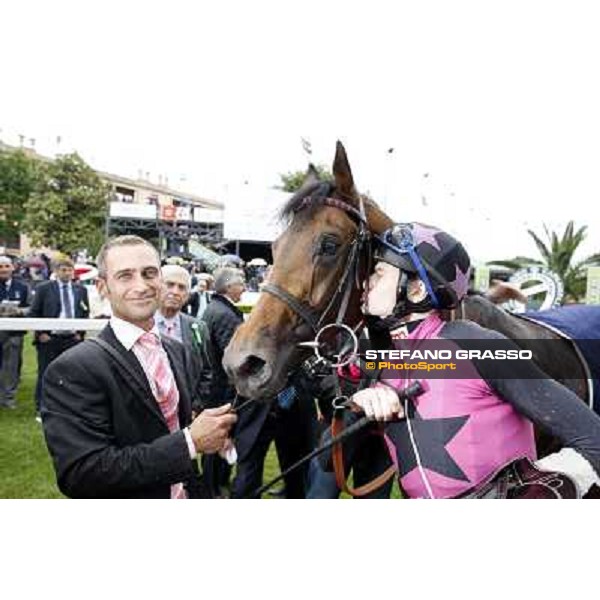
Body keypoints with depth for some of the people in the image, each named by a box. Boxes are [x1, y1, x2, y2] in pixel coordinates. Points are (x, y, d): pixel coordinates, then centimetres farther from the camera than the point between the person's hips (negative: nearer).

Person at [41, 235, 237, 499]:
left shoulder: (176, 350, -1)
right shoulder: (72, 370, -22)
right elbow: (79, 474, -28)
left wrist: (213, 429, -11)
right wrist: (190, 442, -29)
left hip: (185, 496, 6)